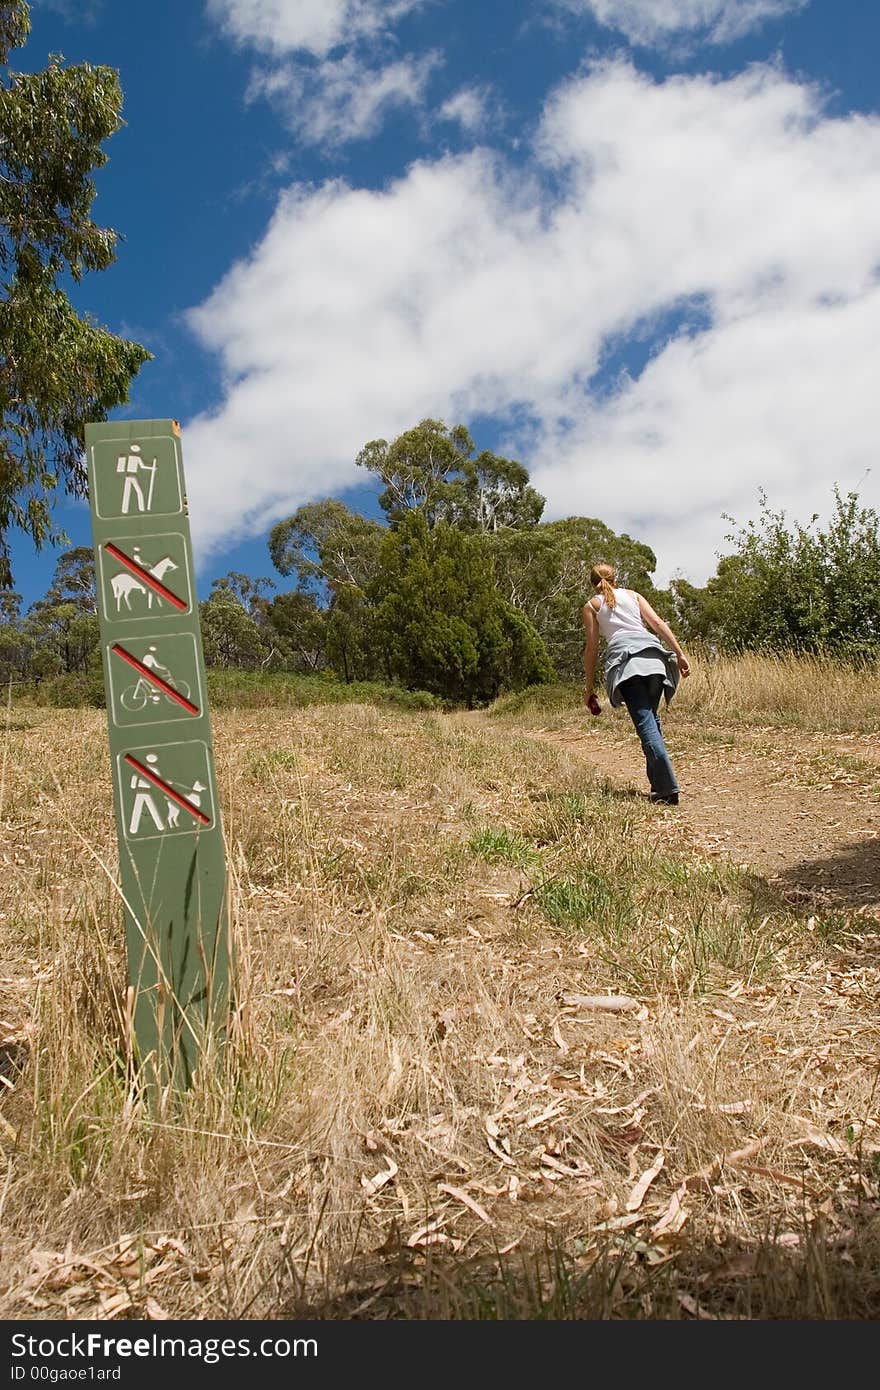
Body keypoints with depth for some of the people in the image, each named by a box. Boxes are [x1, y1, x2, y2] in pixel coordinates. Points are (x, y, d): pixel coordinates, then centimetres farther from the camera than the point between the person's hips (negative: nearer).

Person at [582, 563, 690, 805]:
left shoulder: (591, 605, 19)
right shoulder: (632, 595, 26)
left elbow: (591, 647, 11)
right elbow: (658, 623, 12)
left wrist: (588, 688, 14)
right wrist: (680, 653, 8)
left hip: (625, 657, -3)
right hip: (653, 652, 4)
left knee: (645, 724, -12)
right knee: (651, 719, 15)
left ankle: (668, 788, -23)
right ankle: (658, 783, 11)